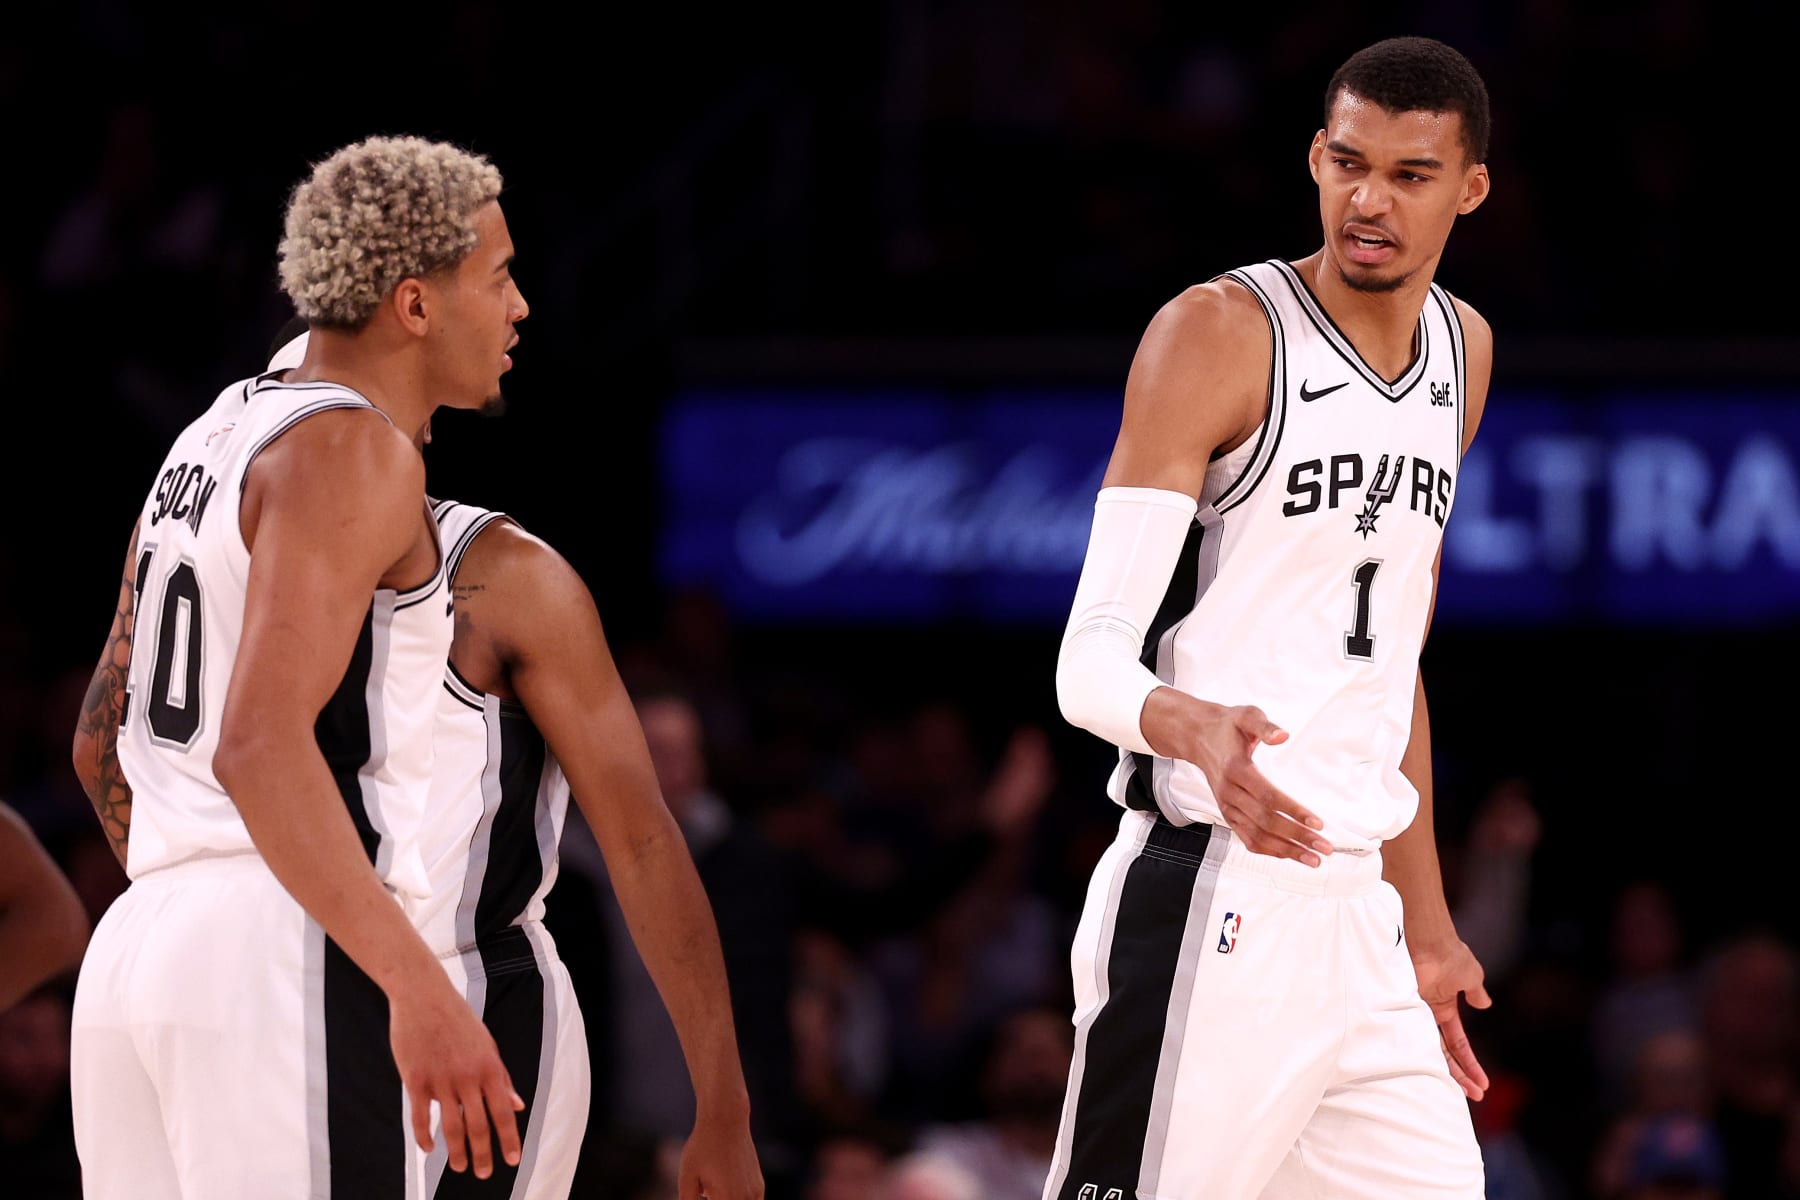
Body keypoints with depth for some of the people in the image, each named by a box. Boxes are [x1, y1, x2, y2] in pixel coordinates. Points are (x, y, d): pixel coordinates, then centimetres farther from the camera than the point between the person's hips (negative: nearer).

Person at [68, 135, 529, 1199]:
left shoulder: (211, 441, 20)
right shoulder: (353, 451, -9)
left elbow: (101, 745, 26)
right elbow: (260, 743, -21)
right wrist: (418, 988, -27)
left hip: (138, 945, 9)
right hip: (288, 953, -9)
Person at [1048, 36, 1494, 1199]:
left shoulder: (1462, 350, 15)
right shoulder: (1221, 332, -7)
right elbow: (1092, 658, -13)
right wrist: (1194, 727, -34)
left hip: (1354, 923, 7)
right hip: (1208, 918, -7)